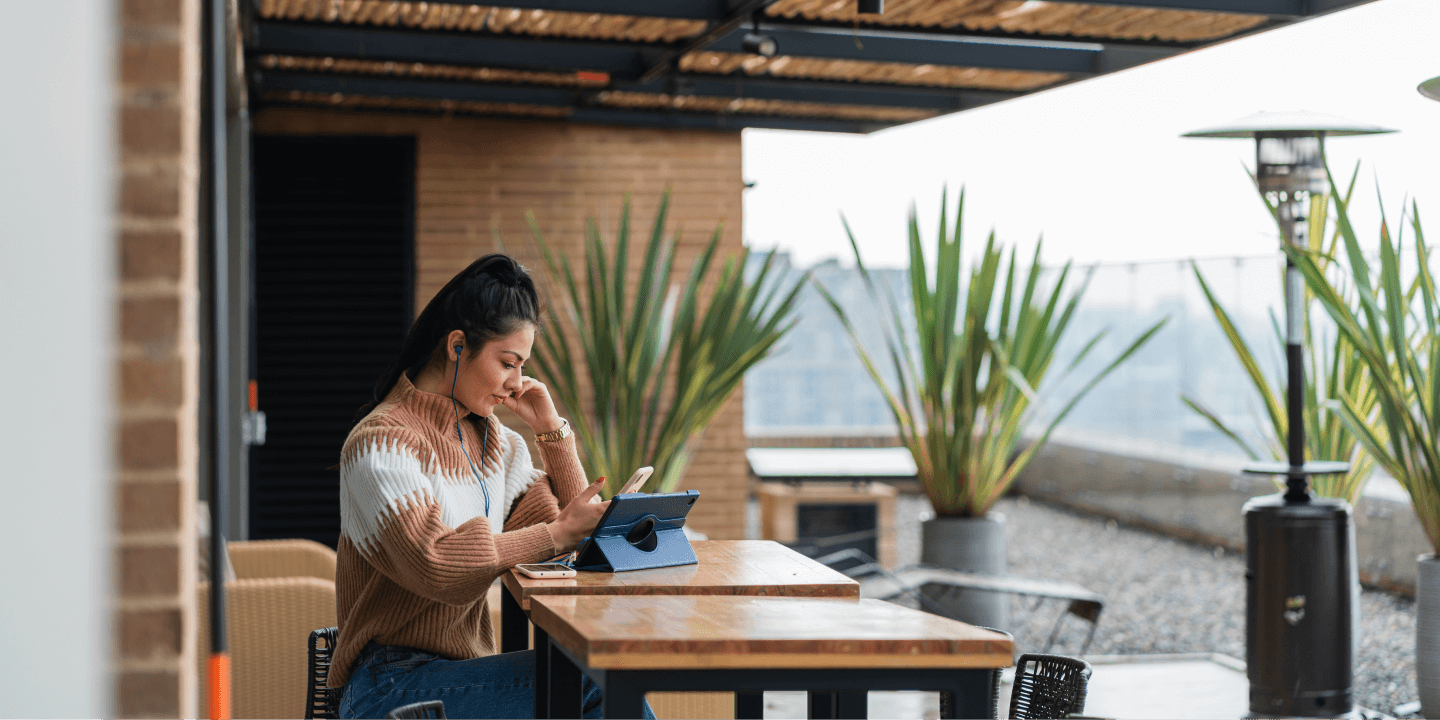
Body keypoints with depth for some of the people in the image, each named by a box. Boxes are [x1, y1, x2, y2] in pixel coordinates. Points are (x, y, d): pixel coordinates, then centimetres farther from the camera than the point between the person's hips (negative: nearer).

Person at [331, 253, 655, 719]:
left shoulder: (495, 440, 14)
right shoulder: (382, 444, -11)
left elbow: (574, 531, 11)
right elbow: (439, 567, -25)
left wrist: (551, 428, 5)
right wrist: (558, 533, -22)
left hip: (464, 671, 7)